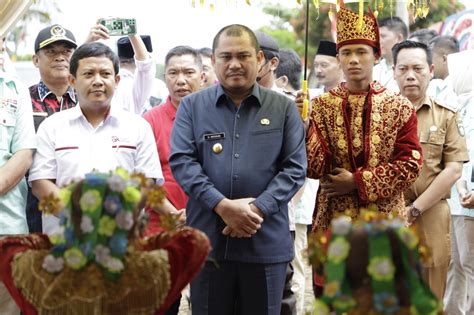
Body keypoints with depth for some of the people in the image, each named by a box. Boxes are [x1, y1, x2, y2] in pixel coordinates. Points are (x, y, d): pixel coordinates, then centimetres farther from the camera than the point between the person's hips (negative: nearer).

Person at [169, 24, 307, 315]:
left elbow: (295, 167, 0)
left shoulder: (284, 108, 5)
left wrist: (258, 209, -14)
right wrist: (222, 205, -16)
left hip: (267, 240, 0)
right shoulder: (192, 106, 6)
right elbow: (181, 161, -3)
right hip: (207, 239, 0)